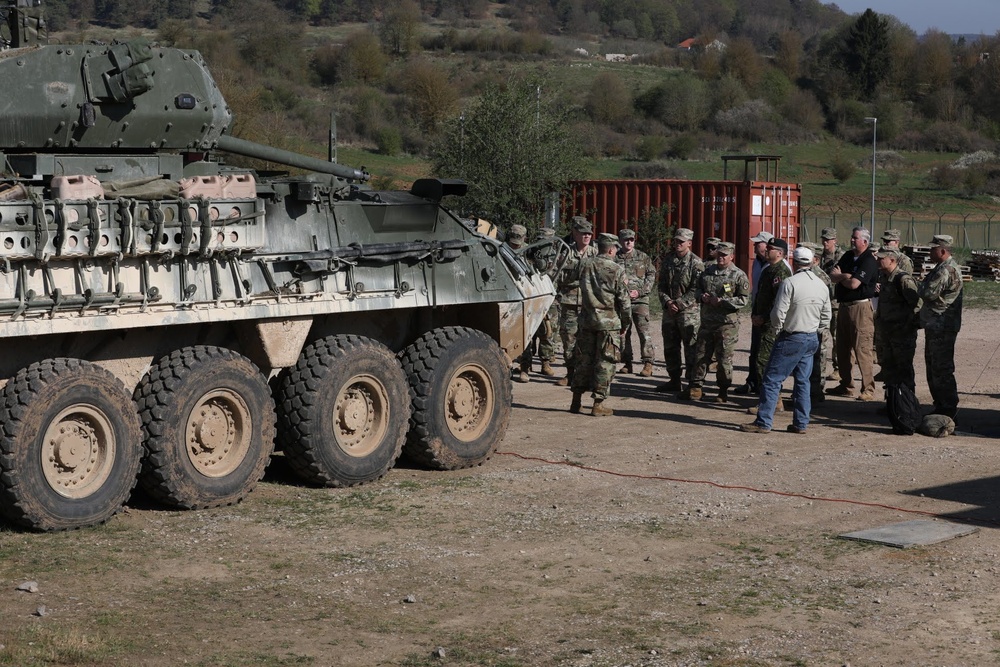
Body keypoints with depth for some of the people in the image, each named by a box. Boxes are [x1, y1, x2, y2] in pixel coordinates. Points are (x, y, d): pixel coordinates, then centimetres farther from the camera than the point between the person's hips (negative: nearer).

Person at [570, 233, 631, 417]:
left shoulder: (584, 266, 2)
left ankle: (576, 401, 15)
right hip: (609, 322, -4)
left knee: (583, 360, 12)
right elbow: (624, 299, -6)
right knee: (605, 363, 2)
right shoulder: (616, 270, -9)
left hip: (587, 320, 4)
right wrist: (626, 322, 5)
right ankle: (598, 403, 2)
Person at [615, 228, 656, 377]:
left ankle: (648, 363, -7)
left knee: (644, 331, -9)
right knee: (623, 332, 7)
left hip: (640, 300, -2)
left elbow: (651, 276, 4)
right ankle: (627, 363, 17)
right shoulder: (615, 259, 6)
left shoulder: (643, 257, 5)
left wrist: (639, 292, -7)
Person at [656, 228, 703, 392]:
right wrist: (667, 302, -7)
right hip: (669, 311, 6)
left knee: (691, 348, -5)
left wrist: (679, 304, -17)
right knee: (670, 347, 13)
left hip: (689, 311, -6)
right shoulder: (667, 260, 9)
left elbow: (696, 290, -13)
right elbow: (662, 285, 9)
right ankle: (674, 380, 23)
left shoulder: (696, 263, -8)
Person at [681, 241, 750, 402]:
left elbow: (744, 299, -10)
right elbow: (697, 288, 22)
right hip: (707, 321, 5)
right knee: (701, 354, 8)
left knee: (724, 358, 1)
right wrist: (702, 296, -1)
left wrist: (721, 302, -18)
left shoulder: (738, 275, -5)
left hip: (727, 324, -5)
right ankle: (695, 387, 16)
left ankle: (723, 392, 11)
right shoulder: (708, 271, 12)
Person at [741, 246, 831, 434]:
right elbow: (825, 318, 11)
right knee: (802, 381, 13)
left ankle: (763, 422, -4)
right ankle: (801, 423, 14)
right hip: (812, 339, 7)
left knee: (772, 379, -2)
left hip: (791, 339, -7)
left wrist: (776, 327, 2)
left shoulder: (790, 283, -15)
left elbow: (779, 313, -16)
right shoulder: (822, 285, 6)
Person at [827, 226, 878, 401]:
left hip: (860, 307, -9)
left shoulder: (869, 261, -11)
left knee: (862, 350, -10)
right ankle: (846, 386, 24)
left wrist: (840, 275, -2)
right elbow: (832, 277, 5)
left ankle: (868, 390, -7)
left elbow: (853, 284, -20)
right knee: (842, 349, 14)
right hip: (844, 306, 9)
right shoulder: (848, 256, 14)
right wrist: (846, 276, -13)